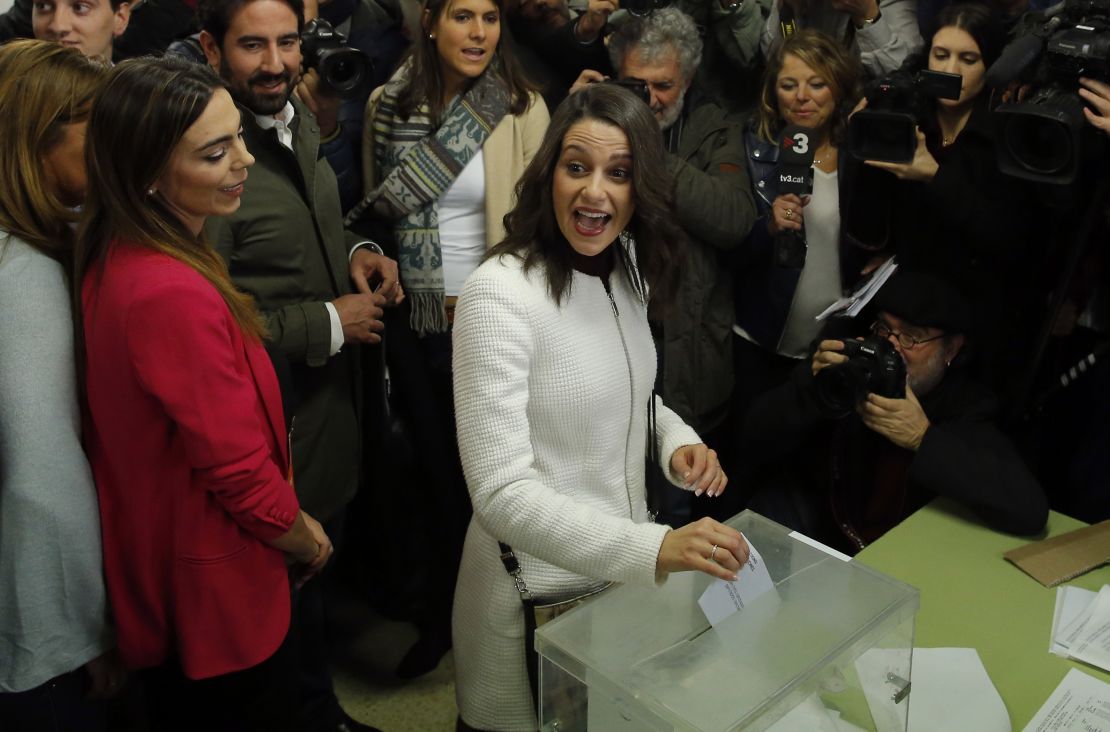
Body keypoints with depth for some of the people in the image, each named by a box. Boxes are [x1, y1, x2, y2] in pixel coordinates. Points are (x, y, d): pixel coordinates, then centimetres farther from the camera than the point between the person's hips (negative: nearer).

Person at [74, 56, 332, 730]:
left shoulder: (115, 258, -2)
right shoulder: (176, 295, -32)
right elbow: (242, 473, -25)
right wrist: (307, 540, -7)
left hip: (150, 571, 9)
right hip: (214, 597, -9)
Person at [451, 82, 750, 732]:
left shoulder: (625, 270, 0)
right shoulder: (500, 295, -24)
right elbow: (502, 493, -28)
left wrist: (678, 442, -7)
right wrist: (653, 549, -39)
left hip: (628, 575, 7)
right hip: (540, 595, -7)